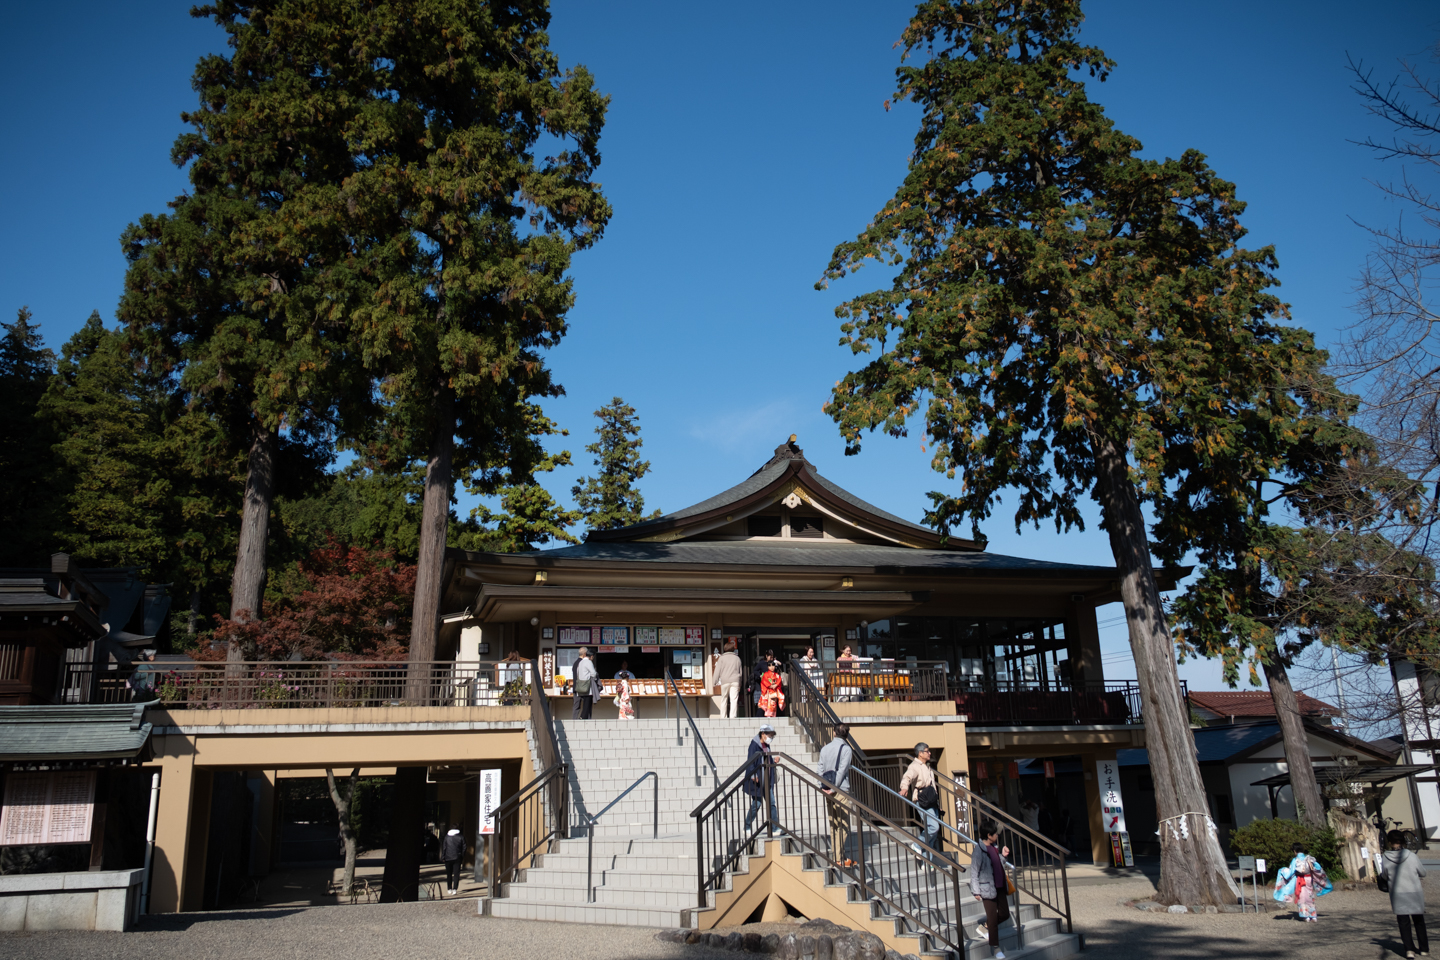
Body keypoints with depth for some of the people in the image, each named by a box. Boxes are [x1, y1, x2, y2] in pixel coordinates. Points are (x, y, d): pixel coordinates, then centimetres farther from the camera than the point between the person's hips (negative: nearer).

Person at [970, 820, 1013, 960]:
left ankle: (984, 927, 35)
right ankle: (995, 948, 13)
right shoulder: (979, 850, -17)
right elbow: (974, 872, -15)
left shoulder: (994, 847, 7)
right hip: (987, 888, -8)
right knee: (993, 918, -1)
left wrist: (1003, 855, 3)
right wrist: (976, 891, -15)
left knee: (1004, 914, 12)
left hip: (1000, 887, 8)